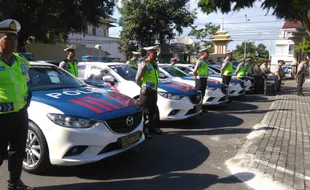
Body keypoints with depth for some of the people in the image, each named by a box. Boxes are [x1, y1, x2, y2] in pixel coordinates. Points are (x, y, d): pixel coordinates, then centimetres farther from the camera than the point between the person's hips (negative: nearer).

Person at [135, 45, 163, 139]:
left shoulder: (154, 64, 12)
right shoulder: (144, 64, -14)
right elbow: (137, 79, -14)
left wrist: (155, 88, 12)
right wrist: (143, 87, -1)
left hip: (154, 91, 9)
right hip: (146, 91, -8)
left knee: (154, 110, 16)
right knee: (145, 112, -3)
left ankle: (152, 127, 29)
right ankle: (144, 130, 4)